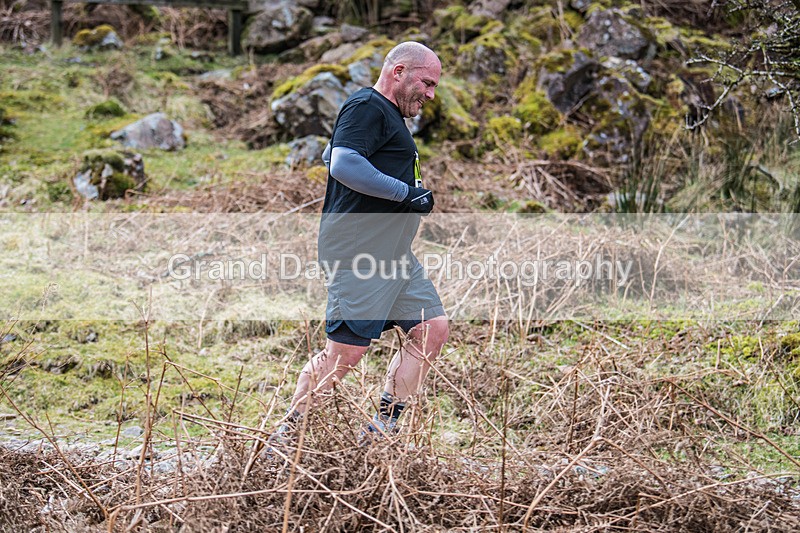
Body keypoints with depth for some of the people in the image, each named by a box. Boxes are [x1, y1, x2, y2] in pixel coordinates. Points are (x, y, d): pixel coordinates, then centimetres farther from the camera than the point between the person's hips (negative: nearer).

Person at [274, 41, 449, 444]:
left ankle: (381, 431, 10)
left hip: (394, 256, 11)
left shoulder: (389, 115, 24)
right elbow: (343, 164, -25)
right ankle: (286, 435, 2)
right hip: (359, 254, -11)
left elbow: (329, 155, 34)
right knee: (346, 352, -11)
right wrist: (405, 192, -21)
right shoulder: (366, 107, -10)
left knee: (433, 329, 5)